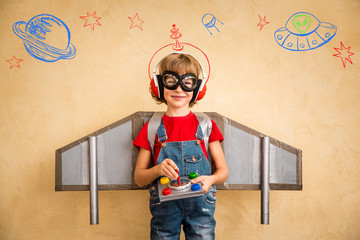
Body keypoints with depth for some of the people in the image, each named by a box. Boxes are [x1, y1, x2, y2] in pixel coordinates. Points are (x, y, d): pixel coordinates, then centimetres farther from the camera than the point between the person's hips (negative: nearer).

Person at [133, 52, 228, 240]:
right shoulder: (151, 129, 2)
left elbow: (223, 171, 5)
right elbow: (138, 178, 3)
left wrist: (210, 179, -17)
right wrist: (158, 169, -18)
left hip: (201, 206, 0)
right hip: (164, 208, 0)